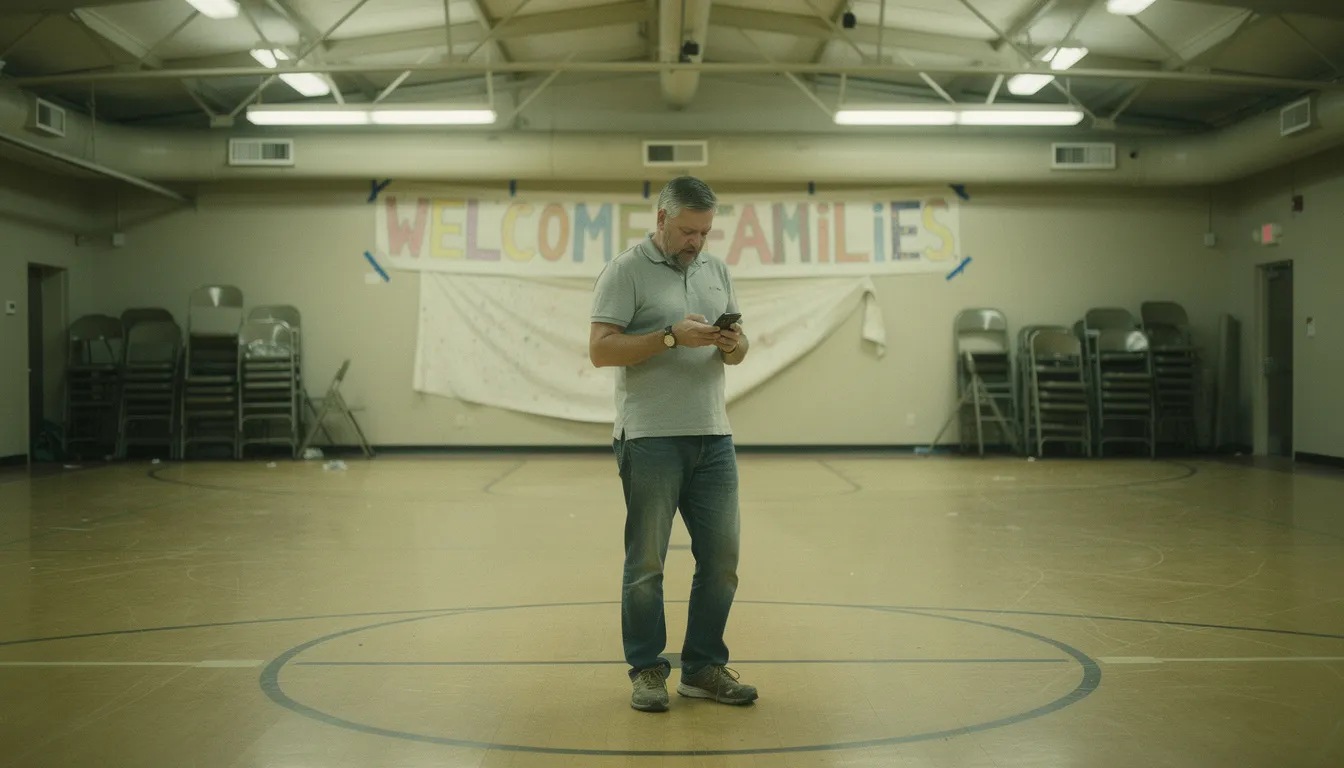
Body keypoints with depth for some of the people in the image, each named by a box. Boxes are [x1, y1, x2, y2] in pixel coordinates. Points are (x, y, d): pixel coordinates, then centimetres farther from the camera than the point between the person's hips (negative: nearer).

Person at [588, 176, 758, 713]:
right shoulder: (626, 272, -4)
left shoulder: (716, 271, 15)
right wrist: (673, 336, -20)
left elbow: (737, 349, 18)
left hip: (712, 436, 6)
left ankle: (704, 668, 18)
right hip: (651, 440, -6)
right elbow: (601, 349, -12)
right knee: (647, 562, 2)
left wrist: (734, 346, -6)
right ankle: (647, 671, 14)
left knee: (721, 556, 7)